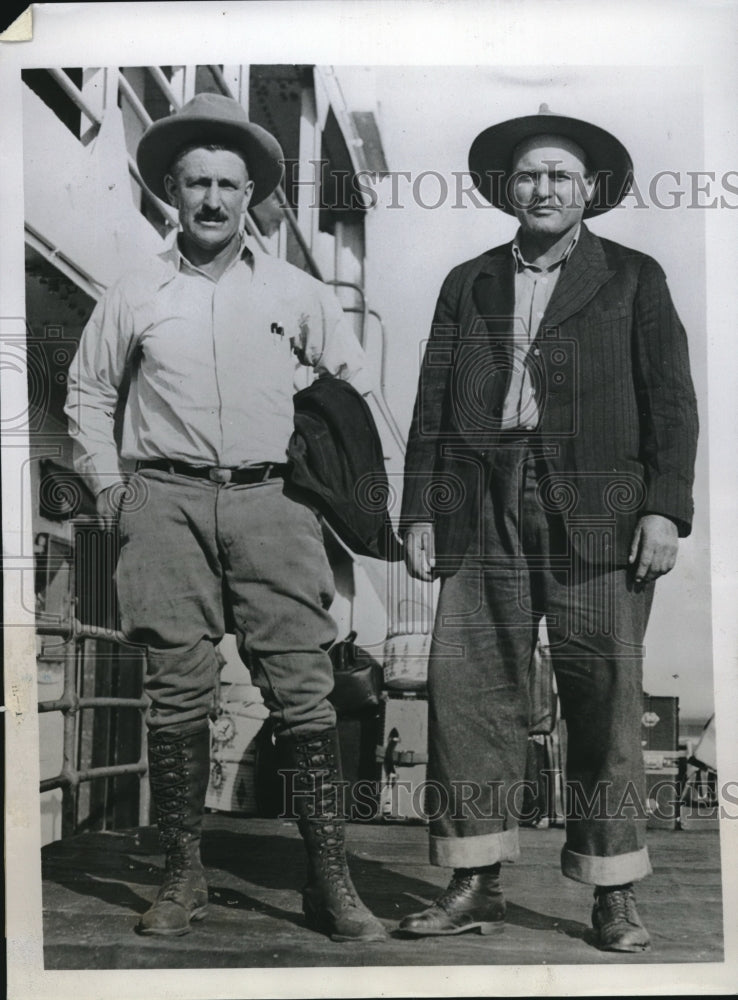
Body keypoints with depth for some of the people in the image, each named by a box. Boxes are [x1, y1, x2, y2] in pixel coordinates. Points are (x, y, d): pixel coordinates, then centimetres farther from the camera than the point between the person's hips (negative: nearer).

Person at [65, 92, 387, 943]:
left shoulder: (295, 291, 12)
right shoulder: (134, 294, 11)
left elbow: (356, 387, 19)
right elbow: (88, 395, 19)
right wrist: (110, 489, 9)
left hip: (271, 503, 0)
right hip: (166, 505, 0)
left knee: (304, 692, -5)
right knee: (176, 694, 0)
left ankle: (329, 882, 1)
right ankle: (182, 877, 12)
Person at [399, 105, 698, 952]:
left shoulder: (633, 279, 12)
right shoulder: (468, 285, 18)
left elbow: (671, 401, 5)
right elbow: (432, 406, 15)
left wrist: (665, 508, -6)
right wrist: (420, 512, 6)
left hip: (597, 516, -2)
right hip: (485, 512, 3)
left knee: (603, 704, -1)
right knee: (466, 690, -2)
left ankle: (613, 896, 10)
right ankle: (475, 886, 9)